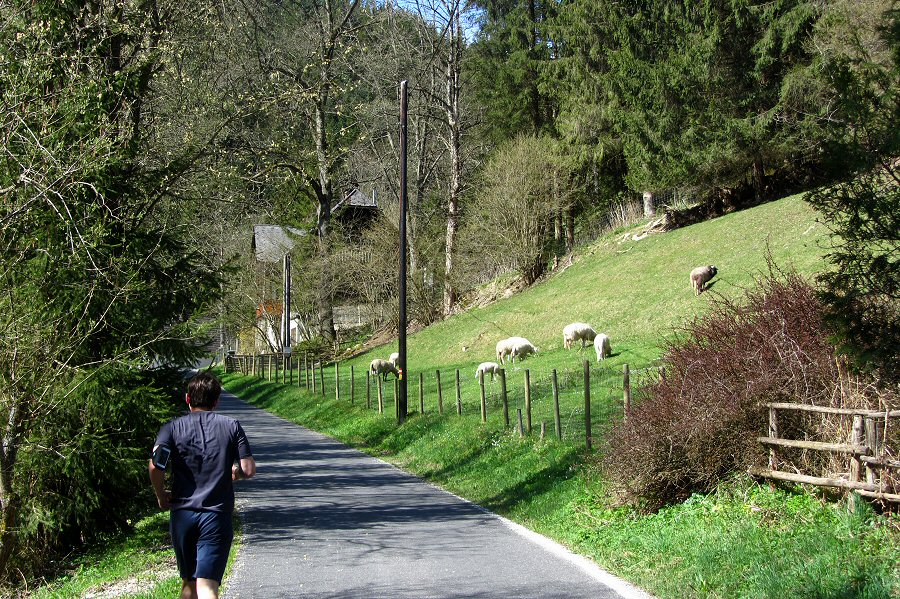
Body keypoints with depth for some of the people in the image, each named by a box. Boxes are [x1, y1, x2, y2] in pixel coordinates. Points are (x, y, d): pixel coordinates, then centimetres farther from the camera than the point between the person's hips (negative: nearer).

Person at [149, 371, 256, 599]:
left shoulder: (173, 428, 4)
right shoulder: (231, 426, 5)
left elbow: (156, 465, -13)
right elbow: (249, 470, -1)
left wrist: (161, 496, 3)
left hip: (182, 514, 2)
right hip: (217, 515, -2)